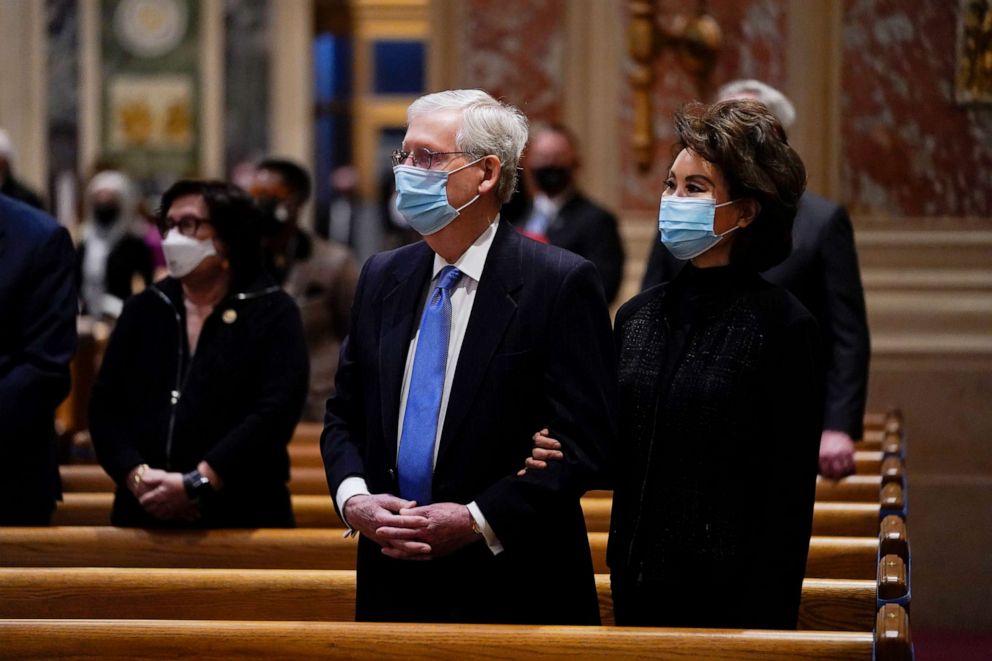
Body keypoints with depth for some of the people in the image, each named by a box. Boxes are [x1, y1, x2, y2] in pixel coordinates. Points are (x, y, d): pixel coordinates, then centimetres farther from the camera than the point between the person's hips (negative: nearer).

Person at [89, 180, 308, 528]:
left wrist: (195, 484, -19)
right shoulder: (143, 309, 12)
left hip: (241, 514, -3)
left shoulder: (273, 313, 0)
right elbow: (105, 405, 5)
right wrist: (138, 477, -12)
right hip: (144, 515, 3)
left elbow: (275, 412, -13)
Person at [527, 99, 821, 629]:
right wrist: (560, 453, -6)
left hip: (731, 599, -5)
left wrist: (765, 620, -14)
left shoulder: (781, 325, -9)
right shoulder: (637, 316, 8)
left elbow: (789, 500, -10)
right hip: (639, 586, 5)